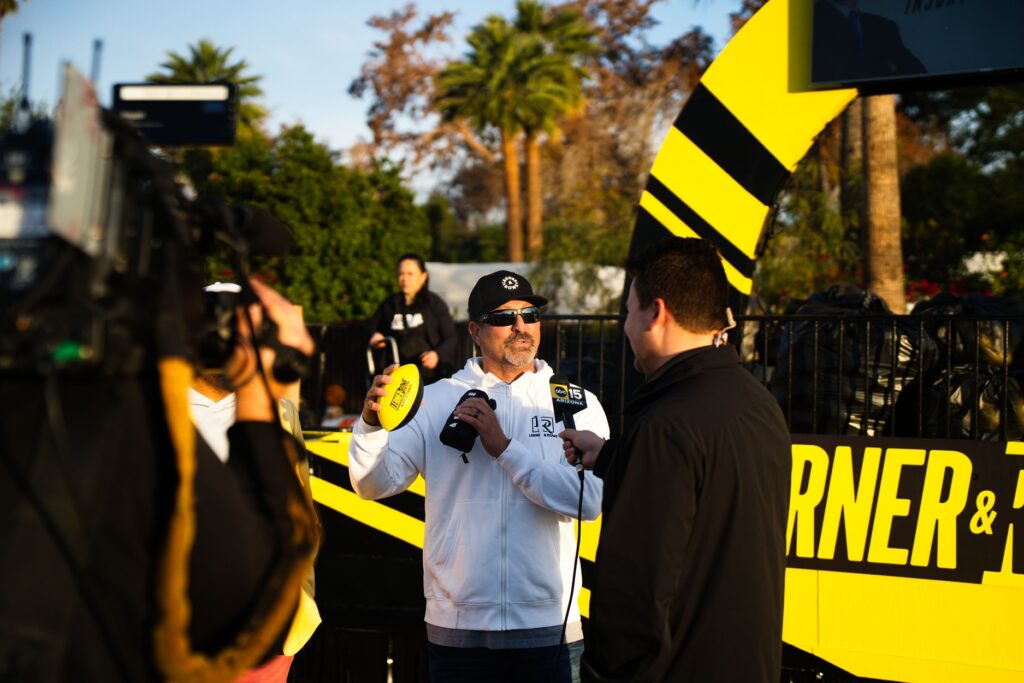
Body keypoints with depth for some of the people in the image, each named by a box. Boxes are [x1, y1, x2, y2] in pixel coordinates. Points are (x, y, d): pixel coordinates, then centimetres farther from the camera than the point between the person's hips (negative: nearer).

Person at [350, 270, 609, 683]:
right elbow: (374, 484, -3)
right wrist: (372, 422, -22)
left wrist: (504, 447, -15)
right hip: (456, 628, 1)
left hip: (549, 626, 0)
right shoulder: (437, 400, 4)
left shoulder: (576, 404, 2)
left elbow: (590, 500, -12)